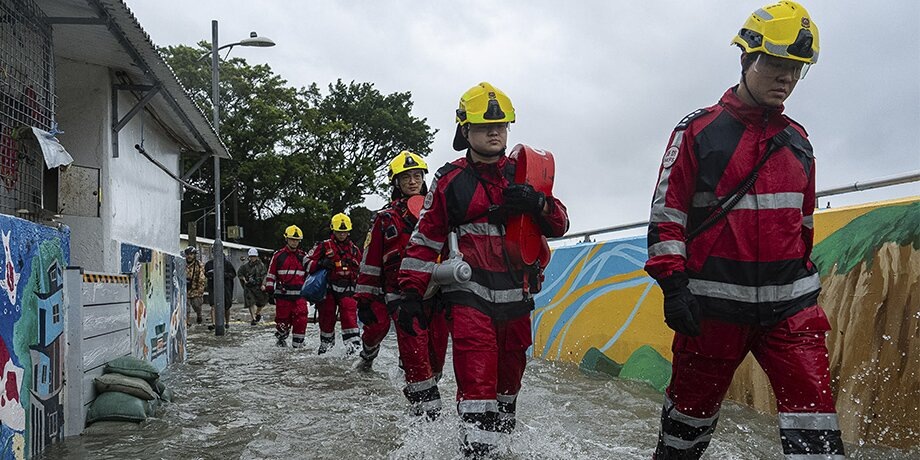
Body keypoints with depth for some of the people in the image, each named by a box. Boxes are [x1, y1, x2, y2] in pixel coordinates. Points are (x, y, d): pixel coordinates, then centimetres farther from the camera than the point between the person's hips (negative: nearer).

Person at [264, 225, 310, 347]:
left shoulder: (303, 256, 11)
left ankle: (297, 344, 0)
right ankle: (281, 341, 26)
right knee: (283, 320, 4)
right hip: (283, 295, -1)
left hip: (299, 295, 1)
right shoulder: (278, 255, 5)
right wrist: (269, 291, 1)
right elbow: (270, 274, 7)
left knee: (301, 320, -9)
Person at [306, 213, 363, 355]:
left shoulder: (354, 249, 15)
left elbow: (360, 268, 27)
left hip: (347, 288, 1)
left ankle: (353, 341, -21)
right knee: (326, 316, 5)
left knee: (349, 311, -17)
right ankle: (326, 342, 25)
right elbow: (307, 262, 1)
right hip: (328, 287, -1)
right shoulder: (324, 246, 3)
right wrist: (321, 263, -16)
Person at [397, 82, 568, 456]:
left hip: (515, 294, 4)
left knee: (509, 373, 16)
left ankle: (504, 439, 35)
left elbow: (559, 226, 7)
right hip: (469, 292, -4)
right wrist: (410, 292, -2)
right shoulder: (450, 180, 3)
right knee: (477, 379, -16)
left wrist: (537, 203, -15)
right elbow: (425, 238, 4)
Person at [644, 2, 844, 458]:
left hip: (790, 301, 4)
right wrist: (673, 283, -12)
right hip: (714, 300, -3)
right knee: (693, 405, 10)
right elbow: (667, 211, -5)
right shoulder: (699, 130, -2)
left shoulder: (797, 141, 13)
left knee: (812, 409, -5)